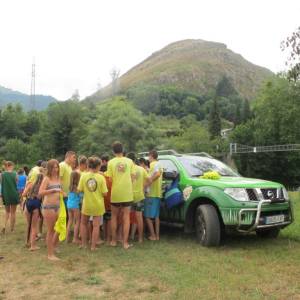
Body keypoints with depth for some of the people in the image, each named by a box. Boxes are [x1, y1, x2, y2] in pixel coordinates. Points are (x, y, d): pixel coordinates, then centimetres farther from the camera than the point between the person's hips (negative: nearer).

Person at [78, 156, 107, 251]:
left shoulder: (83, 176, -10)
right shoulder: (101, 177, -12)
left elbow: (79, 190, -6)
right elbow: (104, 193, -11)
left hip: (87, 204, 1)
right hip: (98, 204, -1)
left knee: (83, 223, 21)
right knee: (96, 225, 7)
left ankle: (84, 244, 26)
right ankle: (93, 246, 11)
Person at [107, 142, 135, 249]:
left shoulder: (111, 162, -4)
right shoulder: (129, 161, 0)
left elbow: (110, 178, -6)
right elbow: (132, 177, 1)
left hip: (115, 193, 0)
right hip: (127, 193, 0)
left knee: (114, 217, 15)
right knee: (126, 217, 7)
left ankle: (113, 241, 21)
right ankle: (125, 242, 7)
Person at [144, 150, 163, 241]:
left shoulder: (153, 164, -11)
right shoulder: (158, 164, 18)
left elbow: (158, 174, -28)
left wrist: (150, 180, -21)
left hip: (151, 194, -9)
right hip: (157, 194, 9)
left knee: (147, 216, -3)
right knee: (156, 215, 13)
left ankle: (153, 235, -3)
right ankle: (157, 235, 15)